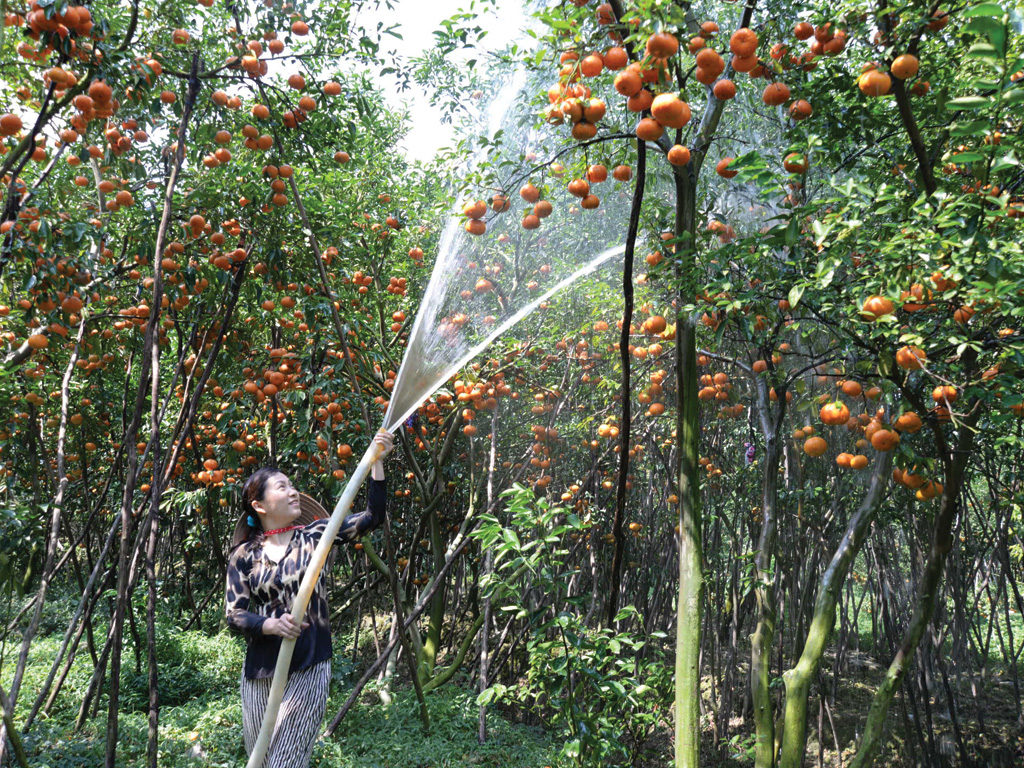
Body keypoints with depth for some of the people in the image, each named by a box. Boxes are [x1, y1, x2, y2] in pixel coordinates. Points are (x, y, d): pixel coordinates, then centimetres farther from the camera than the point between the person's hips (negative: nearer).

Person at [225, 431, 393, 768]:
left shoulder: (314, 535, 0)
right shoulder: (243, 555, 2)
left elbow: (372, 517, -9)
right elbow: (234, 614, -2)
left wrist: (377, 462, -18)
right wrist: (272, 625, -21)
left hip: (308, 670, -2)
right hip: (259, 672, 2)